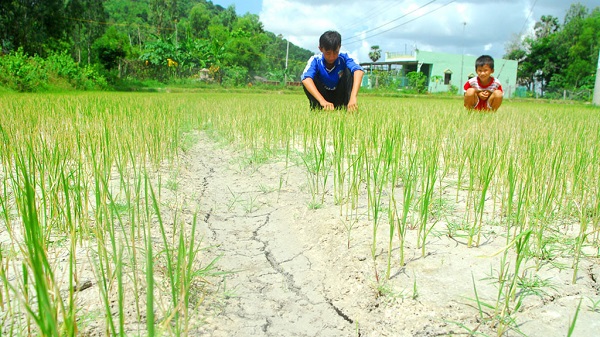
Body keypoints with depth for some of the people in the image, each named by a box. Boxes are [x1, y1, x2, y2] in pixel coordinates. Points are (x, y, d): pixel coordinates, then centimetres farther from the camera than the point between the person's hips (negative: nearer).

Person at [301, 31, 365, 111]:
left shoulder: (343, 58, -18)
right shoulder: (315, 60, -20)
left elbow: (359, 71, -37)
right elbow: (306, 78, -38)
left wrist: (353, 97, -55)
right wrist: (322, 101, -54)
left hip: (340, 96, 1)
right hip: (322, 96, -1)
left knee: (348, 71, -22)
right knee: (306, 79, -26)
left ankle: (345, 107, -22)